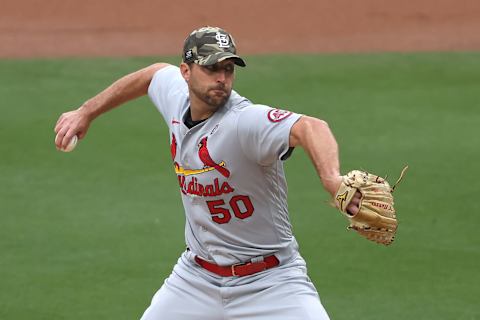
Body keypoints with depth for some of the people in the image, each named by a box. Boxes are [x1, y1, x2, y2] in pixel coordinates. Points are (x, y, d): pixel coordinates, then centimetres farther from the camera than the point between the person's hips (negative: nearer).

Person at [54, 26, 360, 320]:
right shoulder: (177, 97, -4)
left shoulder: (245, 120, -27)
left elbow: (309, 127, -47)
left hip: (269, 283, -6)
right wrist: (86, 113, 24)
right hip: (197, 277, 6)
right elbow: (155, 74, 20)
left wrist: (332, 180, -67)